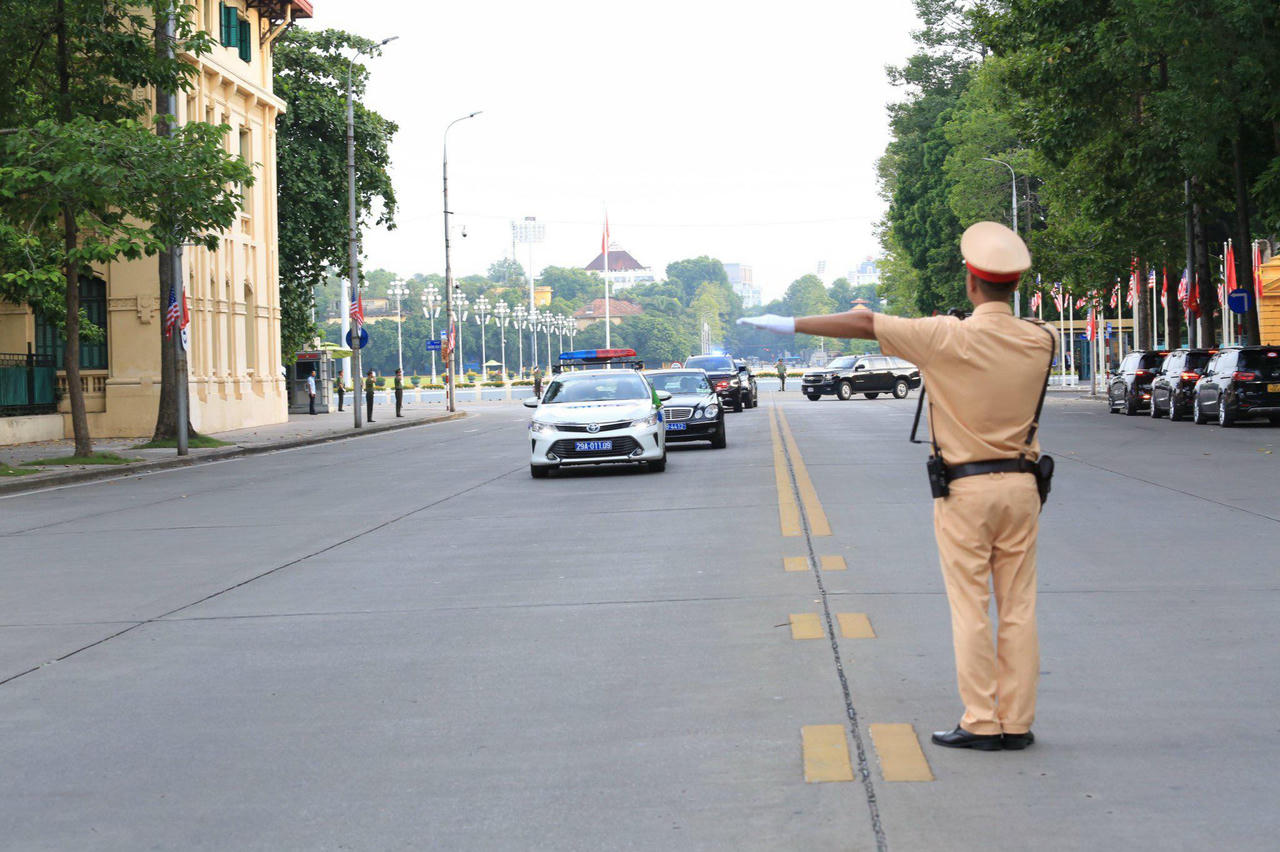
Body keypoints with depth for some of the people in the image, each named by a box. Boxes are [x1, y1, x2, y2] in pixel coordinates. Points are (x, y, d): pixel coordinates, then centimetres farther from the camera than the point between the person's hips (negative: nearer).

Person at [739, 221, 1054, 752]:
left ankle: (981, 723, 2)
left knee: (970, 609, 1)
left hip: (965, 489, -4)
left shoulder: (949, 338, -14)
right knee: (1018, 608, 6)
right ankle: (1017, 722, 9)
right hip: (1021, 485, 4)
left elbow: (864, 323, -10)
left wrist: (792, 325, -2)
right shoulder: (1039, 341, -1)